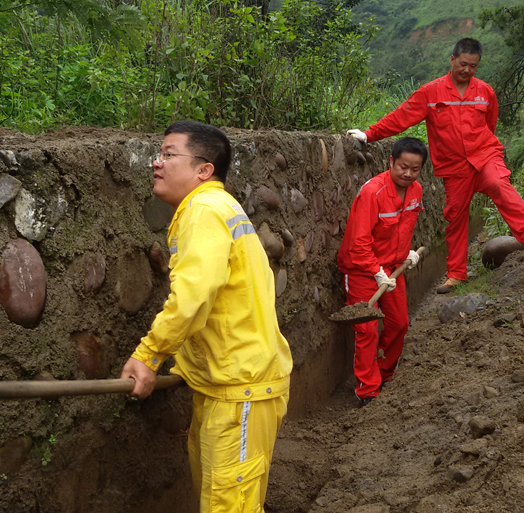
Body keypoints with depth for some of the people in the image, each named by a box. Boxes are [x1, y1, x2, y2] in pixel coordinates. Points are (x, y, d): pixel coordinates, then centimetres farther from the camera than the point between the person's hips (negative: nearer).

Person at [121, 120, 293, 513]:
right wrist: (182, 362, 17)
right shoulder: (216, 206, 16)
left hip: (242, 387, -10)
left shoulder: (204, 208, -16)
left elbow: (193, 294, -30)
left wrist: (147, 356, -20)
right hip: (221, 381, 10)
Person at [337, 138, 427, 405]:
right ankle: (368, 391, 5)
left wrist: (406, 252, 8)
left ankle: (385, 376, 33)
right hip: (362, 268, -7)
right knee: (367, 330, -6)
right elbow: (359, 240, -26)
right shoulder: (372, 192, -25)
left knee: (399, 323, 13)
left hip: (392, 266, 7)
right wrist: (378, 273, -26)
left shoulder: (415, 190, -2)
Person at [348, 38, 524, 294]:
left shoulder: (485, 92, 5)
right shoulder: (430, 92, -1)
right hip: (454, 167, 0)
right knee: (455, 217, 5)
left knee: (499, 186, -32)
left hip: (485, 156, 0)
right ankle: (456, 274, 16)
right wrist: (369, 134, -7)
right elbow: (401, 117, -3)